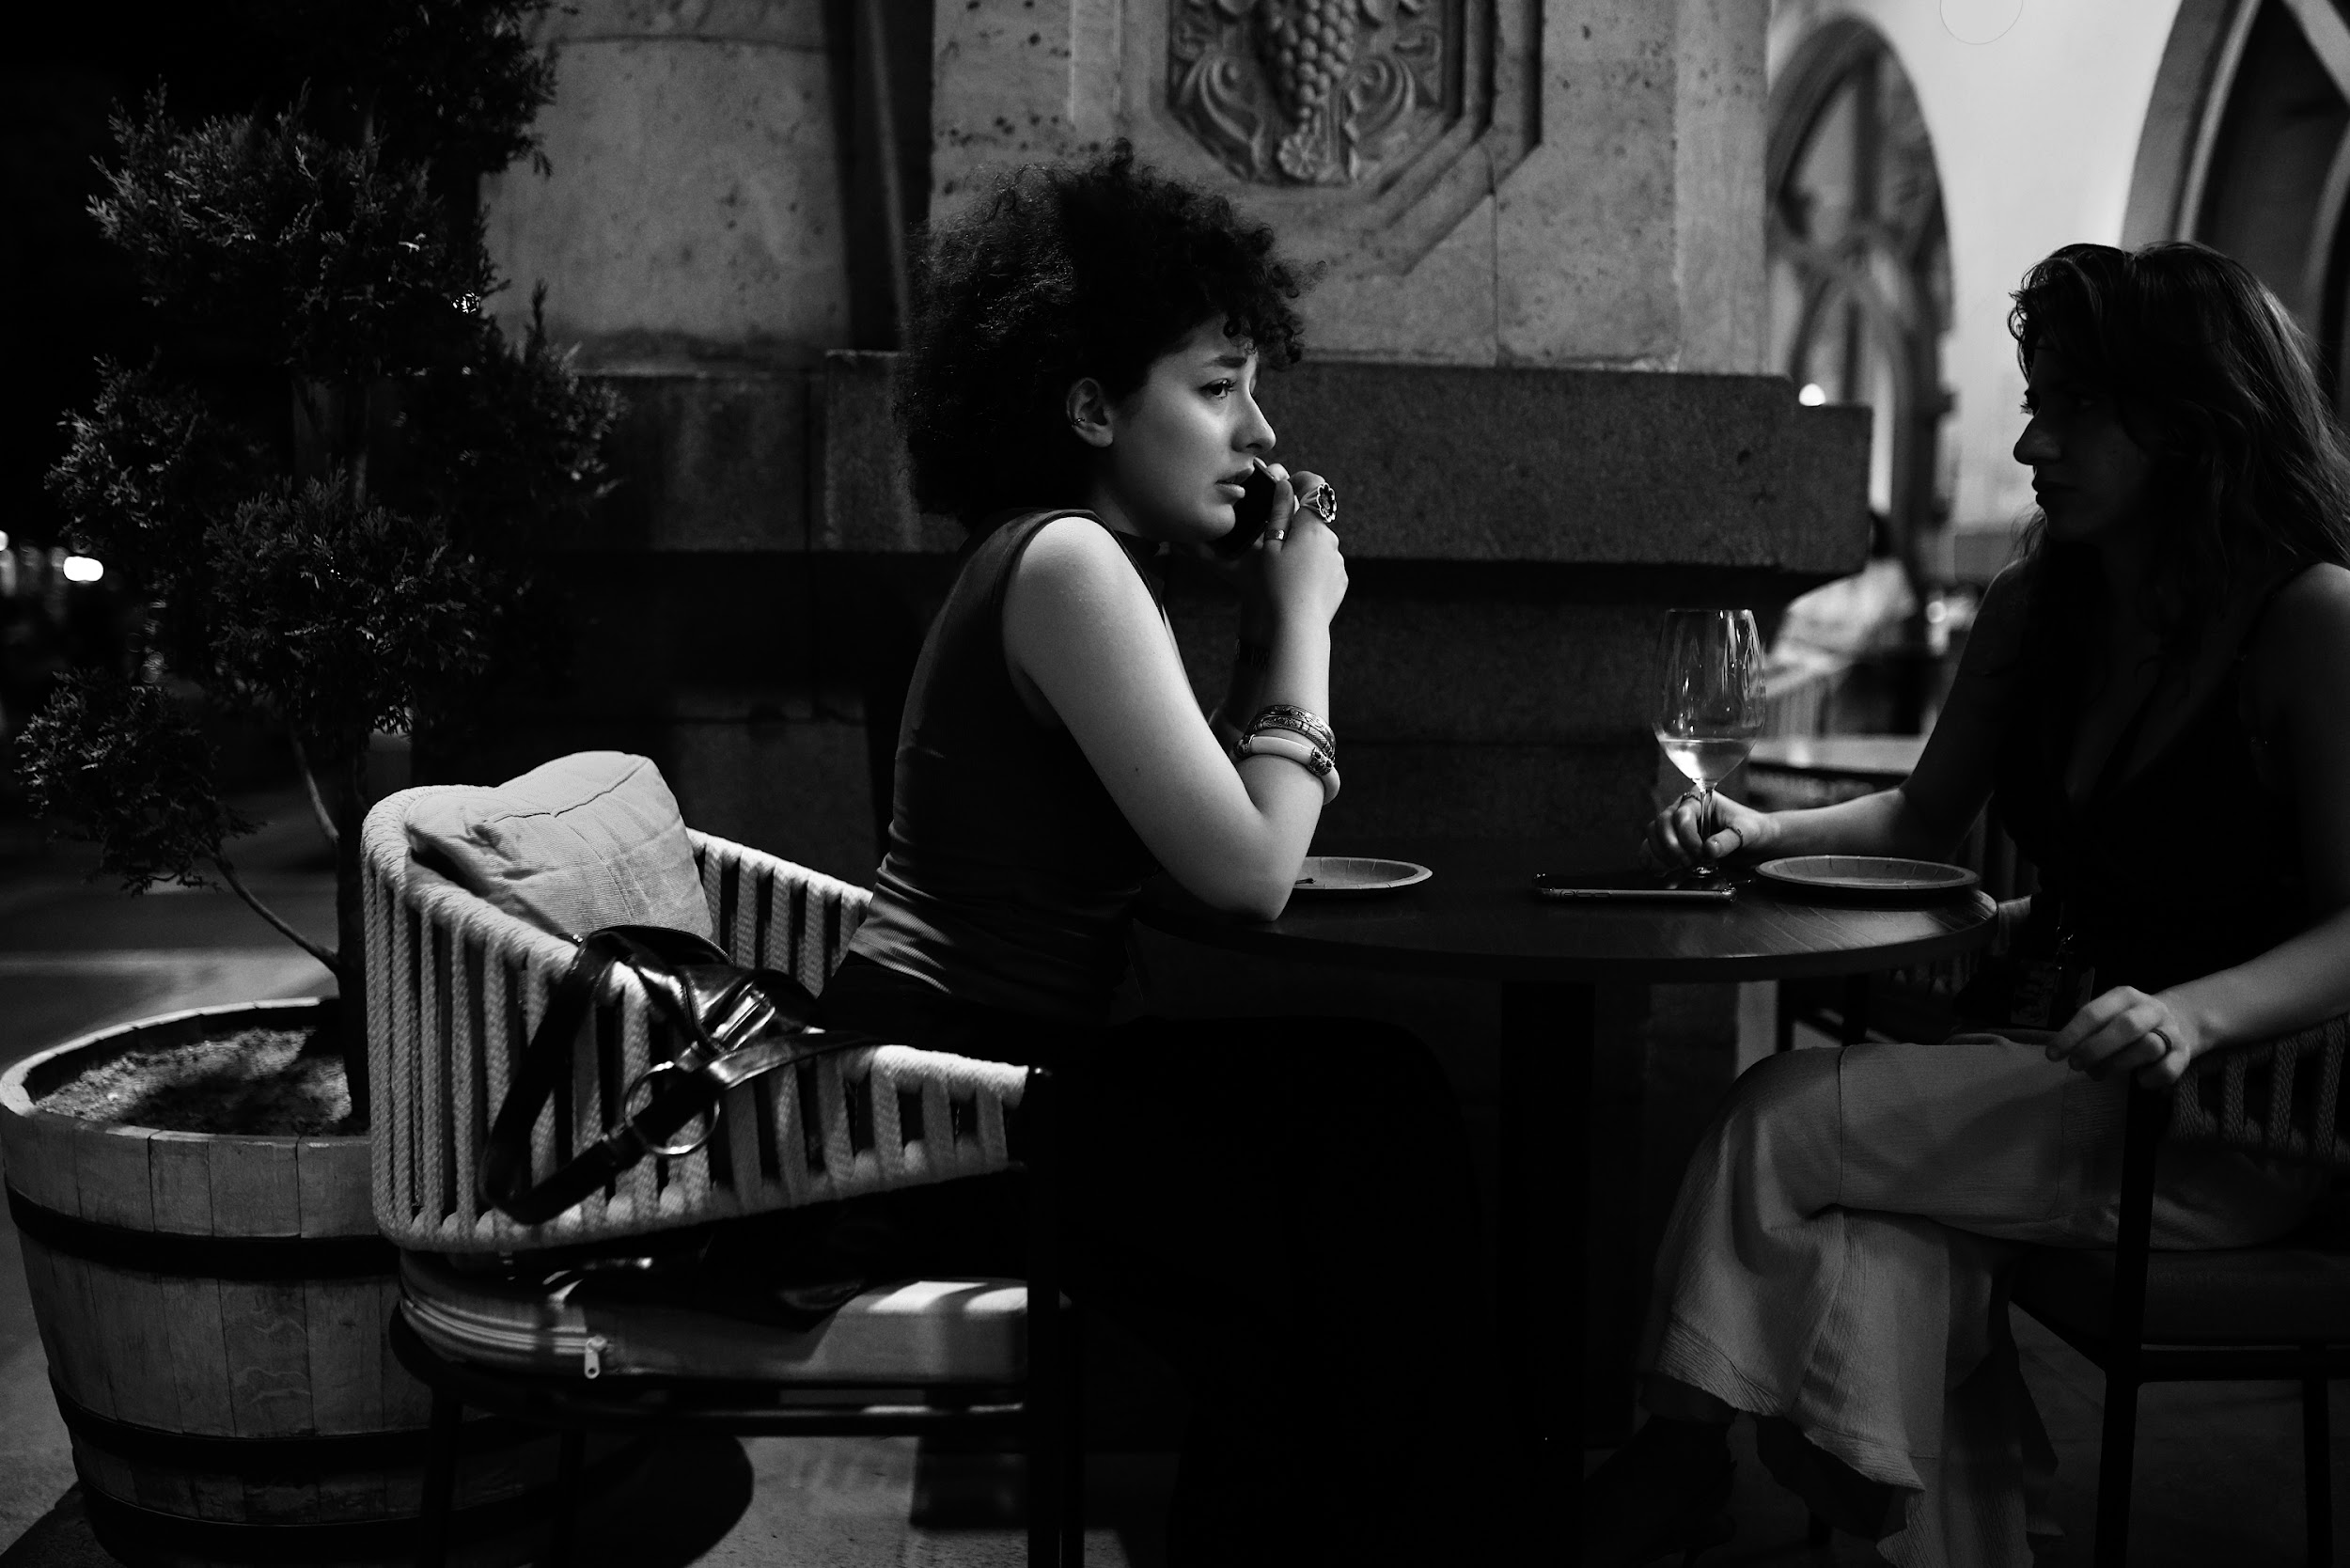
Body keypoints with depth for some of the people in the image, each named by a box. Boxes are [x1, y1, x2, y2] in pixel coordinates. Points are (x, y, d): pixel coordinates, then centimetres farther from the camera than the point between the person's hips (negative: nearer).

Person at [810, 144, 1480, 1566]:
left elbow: (1224, 822, 11)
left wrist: (1276, 622, 4)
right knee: (1329, 1246, -3)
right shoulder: (1065, 560, -17)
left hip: (1004, 1052, 9)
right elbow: (1254, 876, -21)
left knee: (1380, 1100, 2)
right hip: (939, 1076, -9)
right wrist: (1301, 624, -9)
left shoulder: (1088, 558, 14)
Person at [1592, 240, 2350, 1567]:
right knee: (1879, 1255, -27)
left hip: (2224, 1115, -6)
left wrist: (2191, 1014, -31)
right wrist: (1766, 833, 2)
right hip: (2033, 1060, 6)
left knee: (1788, 1117, -21)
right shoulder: (2036, 604, 11)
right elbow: (1922, 821, 19)